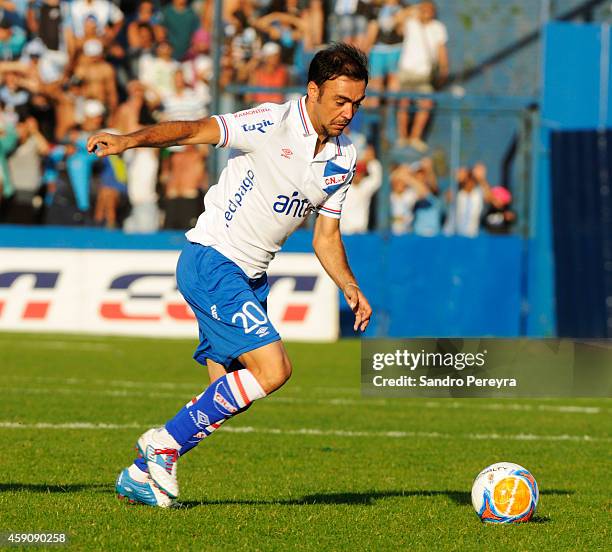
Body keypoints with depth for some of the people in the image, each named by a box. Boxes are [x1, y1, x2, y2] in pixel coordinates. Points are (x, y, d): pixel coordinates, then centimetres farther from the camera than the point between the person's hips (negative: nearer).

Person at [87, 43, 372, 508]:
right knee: (272, 369, -19)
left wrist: (350, 289, 2)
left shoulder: (343, 158, 7)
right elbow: (194, 132, -23)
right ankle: (165, 442, -5)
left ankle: (141, 473, 20)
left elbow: (326, 235, 16)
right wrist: (130, 140, -38)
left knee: (229, 394, 7)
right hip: (211, 261, -8)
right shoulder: (272, 124, -16)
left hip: (251, 277, 8)